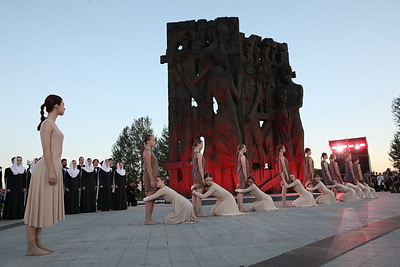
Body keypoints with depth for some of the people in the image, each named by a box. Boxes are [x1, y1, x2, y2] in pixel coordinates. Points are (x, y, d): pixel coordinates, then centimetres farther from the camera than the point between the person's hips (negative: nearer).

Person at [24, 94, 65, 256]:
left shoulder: (52, 124, 20)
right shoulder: (47, 123, -8)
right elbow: (46, 149, -16)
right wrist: (51, 171, -21)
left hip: (54, 167, 10)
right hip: (48, 168, -10)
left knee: (44, 207, 10)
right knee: (38, 206, -5)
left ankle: (37, 243, 16)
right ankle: (31, 247, 1)